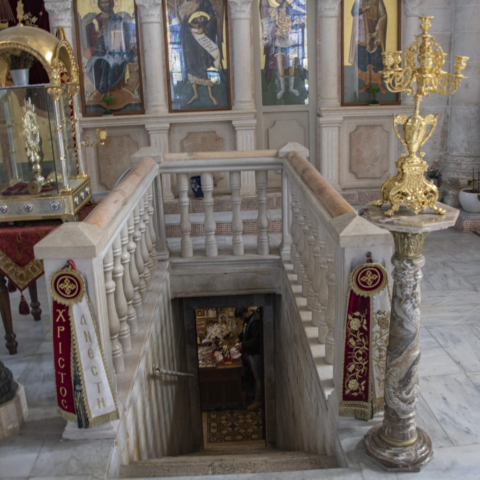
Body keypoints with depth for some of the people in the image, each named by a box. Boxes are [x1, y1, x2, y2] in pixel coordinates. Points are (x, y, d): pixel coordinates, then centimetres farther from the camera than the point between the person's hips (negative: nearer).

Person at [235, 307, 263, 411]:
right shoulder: (248, 319, 3)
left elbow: (256, 340, -30)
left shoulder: (256, 321, -29)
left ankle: (258, 401, 12)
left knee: (258, 377, 3)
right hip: (250, 352, 10)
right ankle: (256, 395, 37)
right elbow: (245, 331, 21)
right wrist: (239, 337, 5)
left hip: (256, 353, -10)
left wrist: (243, 345, -26)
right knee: (255, 375, 22)